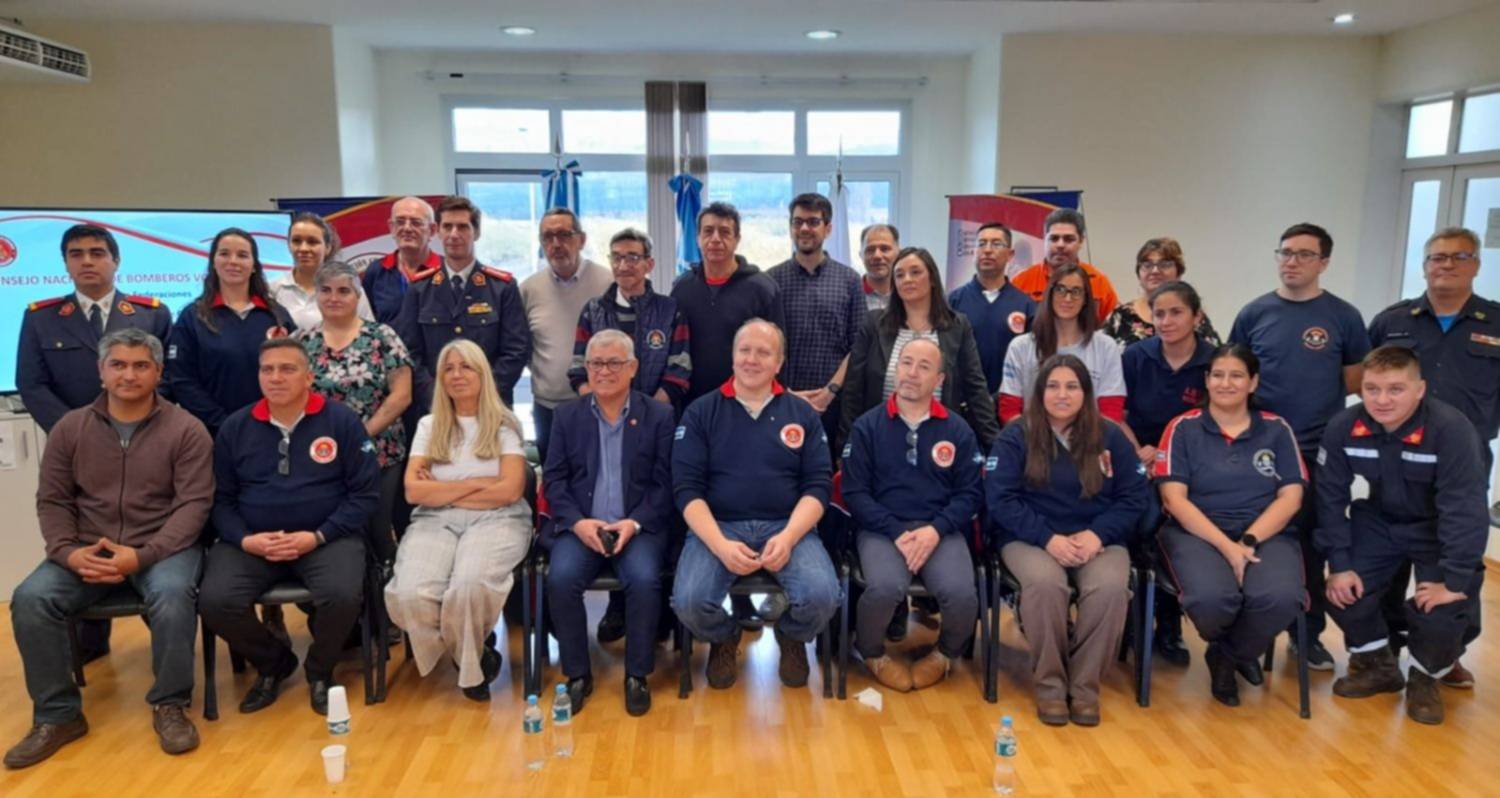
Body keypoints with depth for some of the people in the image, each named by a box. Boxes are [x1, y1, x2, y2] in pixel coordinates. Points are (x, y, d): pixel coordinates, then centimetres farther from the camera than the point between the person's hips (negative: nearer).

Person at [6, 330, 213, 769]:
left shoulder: (186, 429, -4)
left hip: (162, 548, -3)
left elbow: (194, 503, -9)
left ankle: (169, 705, -11)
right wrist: (68, 552, -12)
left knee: (173, 595, -33)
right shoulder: (70, 428, 6)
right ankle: (57, 715, -3)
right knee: (30, 598, -22)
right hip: (87, 550, 4)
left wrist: (142, 555, -20)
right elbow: (52, 500, 8)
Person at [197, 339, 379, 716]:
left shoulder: (342, 421, 0)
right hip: (250, 542, 3)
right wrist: (245, 540, -9)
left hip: (327, 538, -2)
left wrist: (318, 536, -14)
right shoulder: (234, 427, 9)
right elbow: (220, 498, 10)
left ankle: (320, 671, 5)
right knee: (215, 601, -24)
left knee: (343, 595, -31)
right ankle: (273, 663, 10)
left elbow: (365, 493, -3)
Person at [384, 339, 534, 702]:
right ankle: (475, 654, 1)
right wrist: (476, 483, -3)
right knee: (410, 594, -29)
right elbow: (414, 491, 3)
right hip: (435, 522, 3)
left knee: (469, 586, -35)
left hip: (496, 521, -2)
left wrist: (443, 490, 0)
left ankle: (470, 659, 0)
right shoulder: (429, 426, 16)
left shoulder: (505, 424, 8)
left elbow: (509, 491, -5)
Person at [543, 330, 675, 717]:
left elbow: (665, 483, 0)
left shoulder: (660, 415, 5)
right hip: (580, 525, 2)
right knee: (561, 578, -26)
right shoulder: (567, 415, 11)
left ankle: (637, 675, -8)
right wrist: (578, 522, -11)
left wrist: (635, 523, -15)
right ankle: (577, 674, -5)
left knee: (644, 579, -29)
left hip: (639, 526, -1)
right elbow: (554, 479, 6)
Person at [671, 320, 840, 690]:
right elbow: (687, 487, -2)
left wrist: (788, 537, -16)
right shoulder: (700, 412, 7)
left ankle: (792, 639, 12)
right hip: (716, 527, 0)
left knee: (822, 596, -27)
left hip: (788, 527, 1)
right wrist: (721, 545, -17)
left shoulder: (802, 414, 11)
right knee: (689, 601, -28)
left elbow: (818, 485, 3)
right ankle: (724, 640, 11)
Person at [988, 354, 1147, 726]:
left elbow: (1133, 498, 5)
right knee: (1045, 583, -35)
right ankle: (1049, 684, -14)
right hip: (1031, 538, -2)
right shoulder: (1016, 436, 1)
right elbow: (1000, 498, -6)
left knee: (1111, 587, -31)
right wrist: (1048, 538, -19)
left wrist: (1097, 534, -14)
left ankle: (1085, 685, -12)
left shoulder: (1111, 436, 8)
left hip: (1098, 538, 2)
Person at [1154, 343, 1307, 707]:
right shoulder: (1183, 428, 5)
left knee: (1280, 599, -32)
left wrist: (1248, 541, -13)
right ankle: (1239, 653, 8)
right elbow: (1174, 498, -4)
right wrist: (1226, 545, -16)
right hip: (1198, 533, -1)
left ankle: (1226, 655, 3)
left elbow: (1291, 497, 3)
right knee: (1211, 599, -34)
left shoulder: (1277, 430, 12)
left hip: (1267, 534, 2)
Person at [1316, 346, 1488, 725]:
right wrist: (1339, 564, -14)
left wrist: (1454, 580, -28)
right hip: (1380, 522, 3)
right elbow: (1331, 498, -11)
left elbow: (1465, 509, -28)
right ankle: (1378, 665, 17)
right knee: (1344, 591, -13)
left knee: (1442, 610, -21)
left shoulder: (1451, 429, -29)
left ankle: (1425, 678, 12)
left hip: (1439, 529, -3)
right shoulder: (1343, 427, -19)